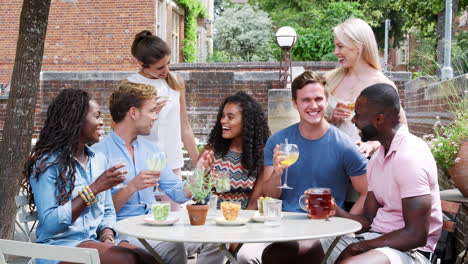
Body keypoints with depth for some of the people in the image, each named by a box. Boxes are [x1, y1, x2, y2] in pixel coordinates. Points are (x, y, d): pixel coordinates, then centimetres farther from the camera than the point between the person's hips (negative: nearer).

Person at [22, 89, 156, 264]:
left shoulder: (99, 160, 14)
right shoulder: (46, 163, -7)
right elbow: (49, 223, -16)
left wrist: (107, 238, -3)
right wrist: (94, 189, -18)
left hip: (97, 241, 7)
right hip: (59, 244, -6)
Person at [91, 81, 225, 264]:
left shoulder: (151, 149, 15)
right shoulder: (99, 153, -8)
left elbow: (178, 193, 14)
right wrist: (131, 188, -22)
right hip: (123, 231, -6)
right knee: (173, 247, -32)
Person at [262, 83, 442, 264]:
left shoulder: (410, 156, -15)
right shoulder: (378, 157, 14)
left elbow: (416, 235, -20)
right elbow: (368, 221, 14)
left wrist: (361, 246, -14)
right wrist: (333, 211, -4)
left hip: (408, 249, -9)